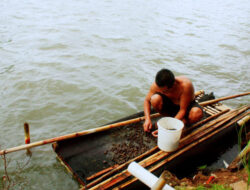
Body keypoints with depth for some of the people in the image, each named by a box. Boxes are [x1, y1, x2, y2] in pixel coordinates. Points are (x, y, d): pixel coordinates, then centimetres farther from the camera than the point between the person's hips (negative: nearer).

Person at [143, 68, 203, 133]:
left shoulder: (185, 85, -36)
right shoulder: (156, 85, -26)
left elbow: (183, 110, -30)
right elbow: (147, 100, -9)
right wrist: (147, 119, -22)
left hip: (186, 105, -2)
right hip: (169, 104, 3)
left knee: (197, 113, -38)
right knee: (155, 99, -30)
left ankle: (184, 121, -4)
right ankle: (170, 117, -3)